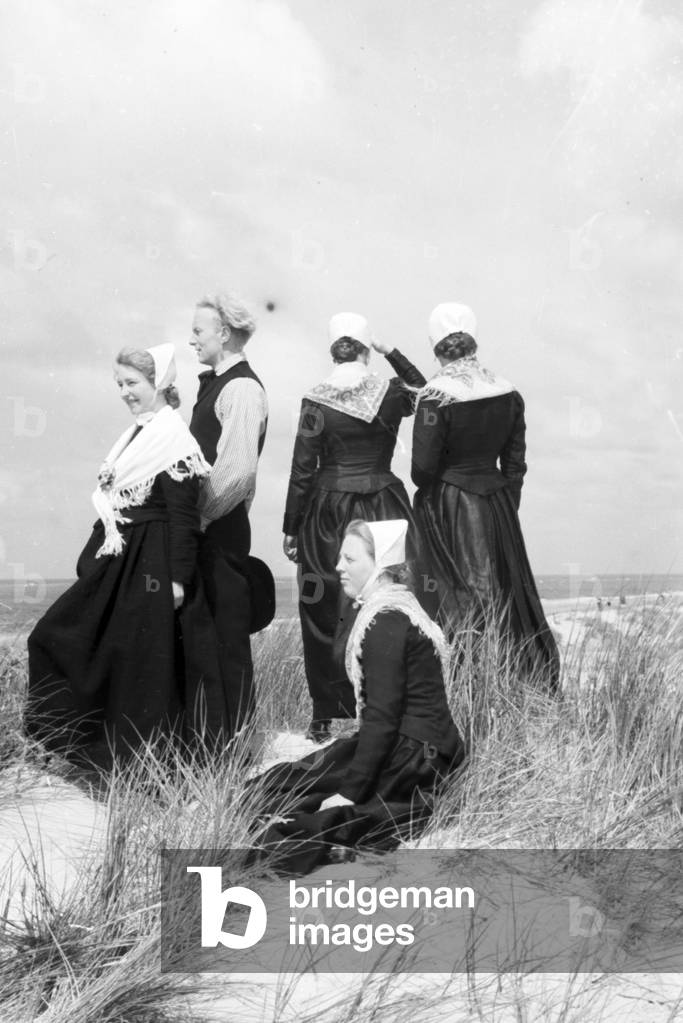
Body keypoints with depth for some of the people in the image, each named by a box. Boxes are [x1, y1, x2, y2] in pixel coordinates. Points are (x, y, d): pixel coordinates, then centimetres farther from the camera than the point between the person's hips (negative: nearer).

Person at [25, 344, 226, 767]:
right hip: (120, 561, 10)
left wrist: (178, 577, -20)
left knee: (144, 661, 1)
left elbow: (184, 517, -17)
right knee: (56, 639, 13)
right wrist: (97, 555, 17)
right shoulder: (139, 433, 12)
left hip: (153, 565, -10)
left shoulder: (173, 439, -14)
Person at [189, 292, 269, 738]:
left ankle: (234, 729, 15)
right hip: (204, 523, 9)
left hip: (221, 528, -9)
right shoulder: (215, 382, 13)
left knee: (227, 628, 2)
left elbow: (236, 471, -22)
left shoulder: (242, 389, -15)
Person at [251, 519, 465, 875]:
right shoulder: (393, 605, 13)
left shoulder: (384, 620, -17)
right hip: (424, 748, 10)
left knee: (276, 791, -8)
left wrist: (350, 792, -20)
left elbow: (382, 715, -21)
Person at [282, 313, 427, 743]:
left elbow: (302, 471, -5)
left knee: (326, 616, 9)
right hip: (384, 512, 1)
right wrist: (391, 351, 17)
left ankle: (326, 717, 16)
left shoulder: (316, 402, -6)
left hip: (328, 514, -1)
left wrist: (290, 529, 3)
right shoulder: (392, 394, -3)